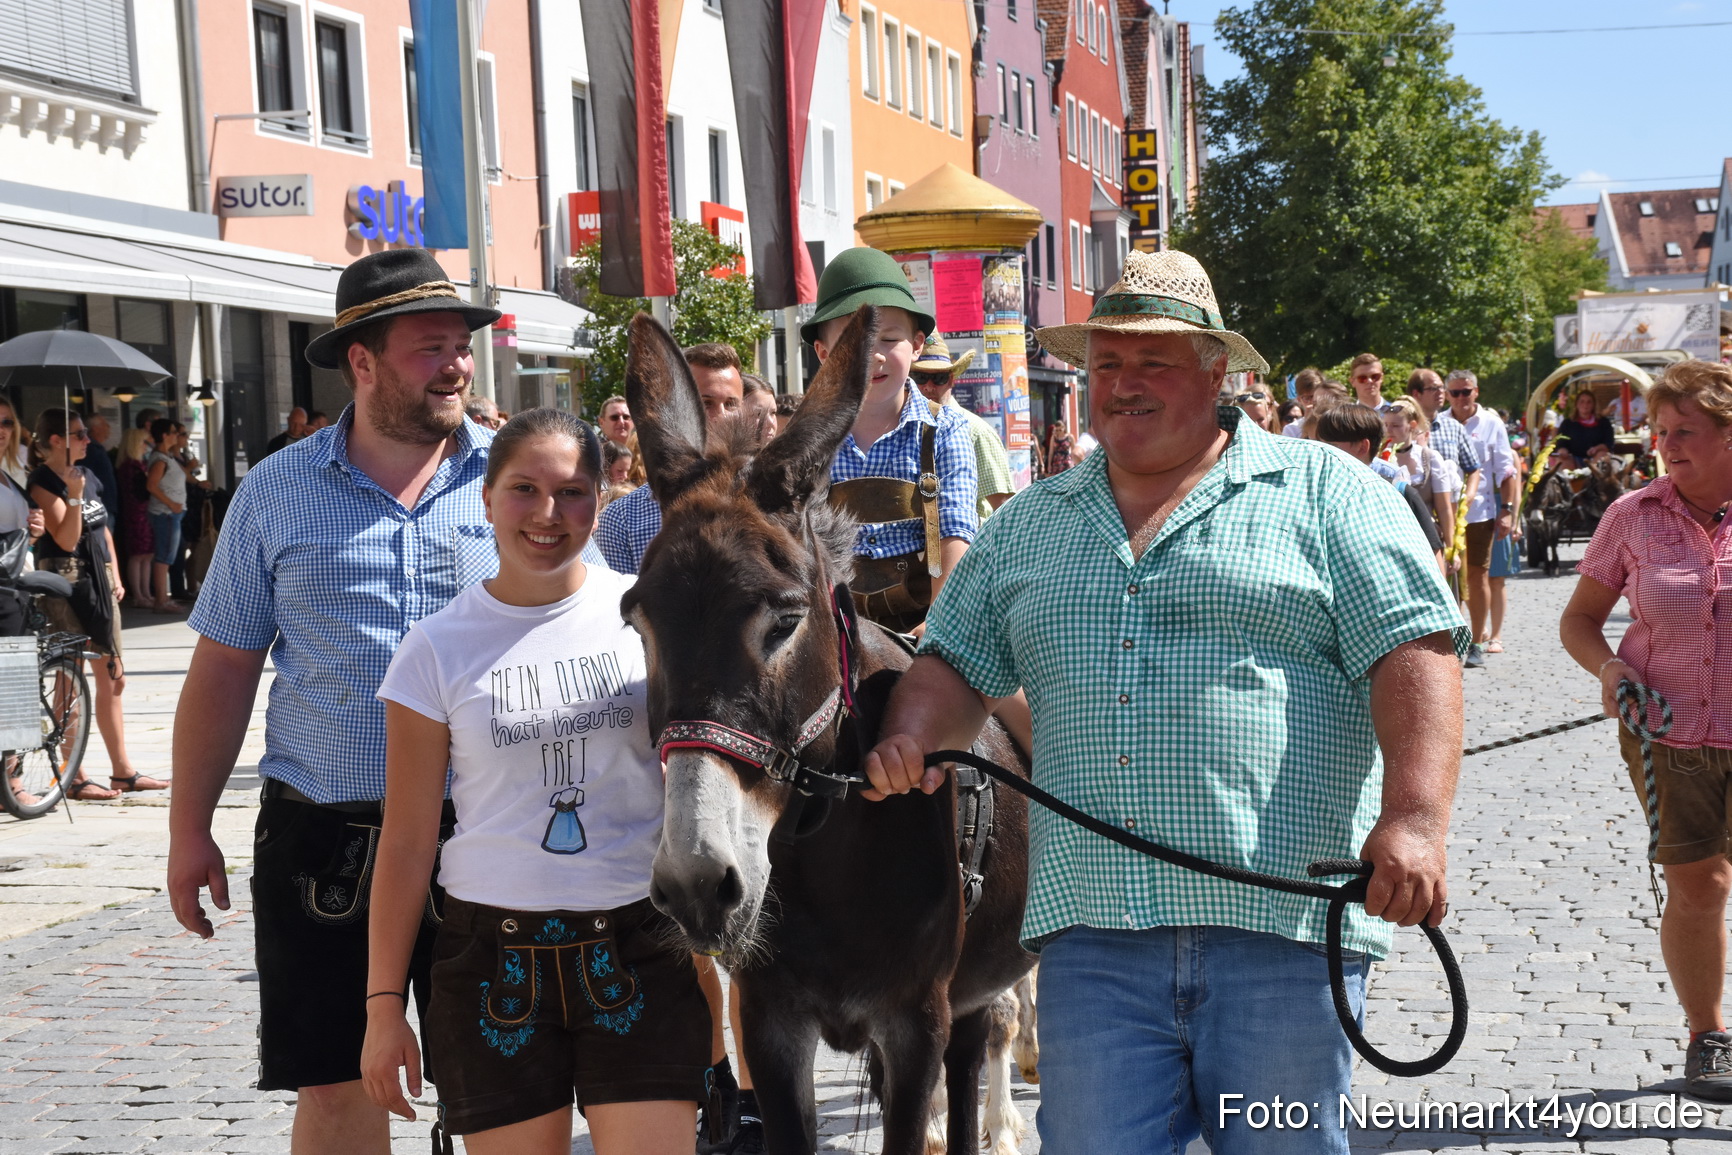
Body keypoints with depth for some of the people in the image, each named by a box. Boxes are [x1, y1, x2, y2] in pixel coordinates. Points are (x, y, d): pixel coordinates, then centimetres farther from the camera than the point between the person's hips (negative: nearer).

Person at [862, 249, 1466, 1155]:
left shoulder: (1323, 493, 5)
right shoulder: (1029, 523, 19)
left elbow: (1412, 652, -4)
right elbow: (957, 666, 20)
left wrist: (1415, 819, -18)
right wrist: (910, 742, -3)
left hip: (1280, 920, -3)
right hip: (1092, 927, 3)